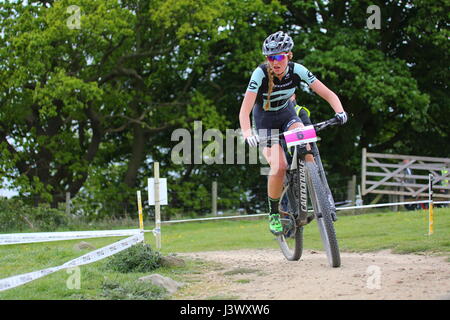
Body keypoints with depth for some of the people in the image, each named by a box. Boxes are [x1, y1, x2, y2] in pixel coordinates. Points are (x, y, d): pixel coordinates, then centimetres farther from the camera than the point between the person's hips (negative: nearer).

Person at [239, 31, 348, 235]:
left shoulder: (297, 70, -20)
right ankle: (274, 214, -1)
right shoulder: (261, 73, -28)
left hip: (287, 113, 2)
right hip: (265, 120, -2)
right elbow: (245, 110, -34)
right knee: (279, 167, -22)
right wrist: (247, 134, -52)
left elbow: (328, 94, -19)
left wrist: (340, 111, -39)